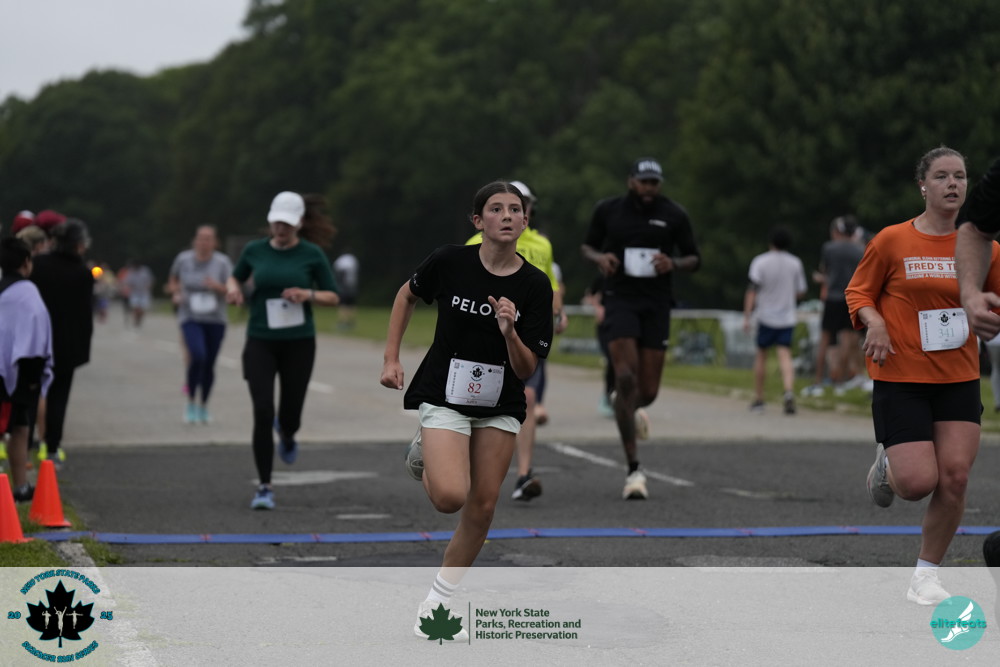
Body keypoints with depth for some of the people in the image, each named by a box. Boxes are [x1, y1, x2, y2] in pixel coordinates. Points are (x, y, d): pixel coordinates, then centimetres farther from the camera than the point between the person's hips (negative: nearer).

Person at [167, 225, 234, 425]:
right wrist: (175, 293, -1)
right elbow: (173, 280, 18)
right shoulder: (183, 259, -2)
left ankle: (203, 406, 28)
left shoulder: (222, 262, -6)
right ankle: (191, 403, -6)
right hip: (190, 318, -1)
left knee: (209, 365, 7)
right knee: (198, 356, -23)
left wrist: (218, 287, -27)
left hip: (215, 320, 1)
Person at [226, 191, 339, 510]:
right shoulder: (255, 250, 2)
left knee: (290, 417, 5)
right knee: (263, 413, -13)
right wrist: (233, 288, -3)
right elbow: (235, 277, 20)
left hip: (299, 343, 0)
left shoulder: (312, 254, -3)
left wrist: (308, 295, -17)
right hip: (260, 342, 0)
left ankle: (286, 433, 46)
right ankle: (264, 487, -3)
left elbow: (333, 297, 2)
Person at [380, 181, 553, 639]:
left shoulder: (536, 286, -10)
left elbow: (526, 370, -11)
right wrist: (391, 358, 3)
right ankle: (423, 456, 13)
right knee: (450, 497, -21)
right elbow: (407, 295, 8)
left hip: (500, 406, 3)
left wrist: (509, 331, -30)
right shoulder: (450, 262, -13)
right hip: (444, 395, -3)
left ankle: (439, 598, 21)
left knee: (482, 507, 3)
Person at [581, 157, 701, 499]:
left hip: (656, 304, 2)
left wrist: (674, 263, -14)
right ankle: (634, 470, -15)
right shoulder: (608, 210, 1)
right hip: (620, 300, -1)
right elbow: (588, 246, 15)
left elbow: (694, 259, 8)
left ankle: (633, 409, 45)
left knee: (648, 391, 2)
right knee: (626, 379, -18)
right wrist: (600, 258, -8)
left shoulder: (674, 215, 1)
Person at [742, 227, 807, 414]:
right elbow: (800, 293, 10)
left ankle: (758, 399, 18)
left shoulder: (760, 262, -5)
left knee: (761, 355, 13)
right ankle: (789, 392, -30)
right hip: (787, 318, 1)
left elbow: (752, 290, -12)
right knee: (785, 356, -7)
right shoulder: (795, 263, 4)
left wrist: (747, 316, -13)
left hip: (766, 316, -1)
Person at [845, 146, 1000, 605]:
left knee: (955, 477, -8)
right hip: (900, 379, -3)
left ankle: (925, 577, 10)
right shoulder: (891, 241, -5)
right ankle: (887, 463, 27)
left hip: (959, 381, 3)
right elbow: (858, 291, 5)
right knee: (918, 482, -12)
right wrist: (874, 322, -14)